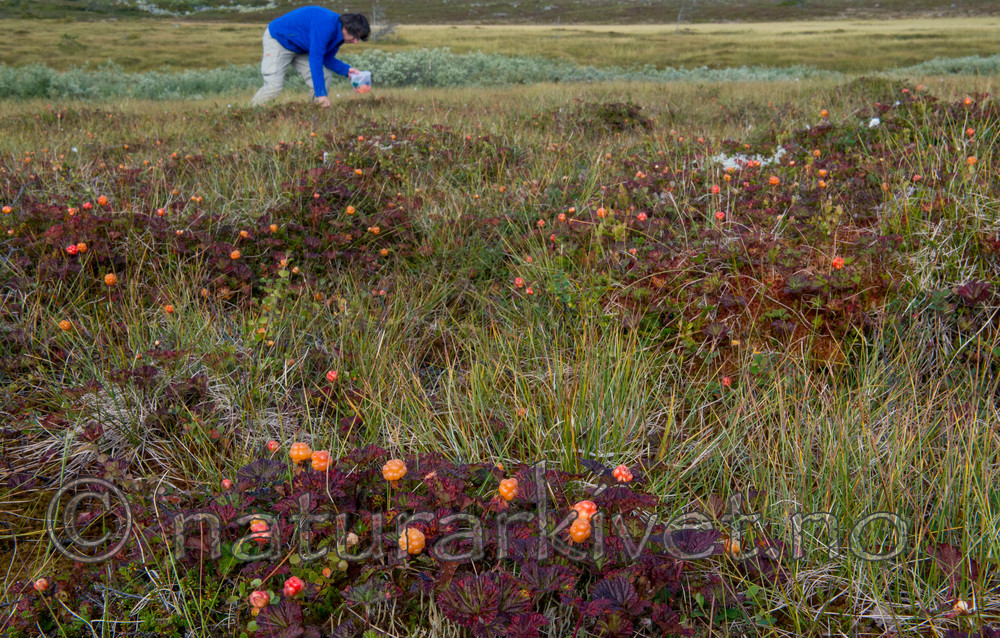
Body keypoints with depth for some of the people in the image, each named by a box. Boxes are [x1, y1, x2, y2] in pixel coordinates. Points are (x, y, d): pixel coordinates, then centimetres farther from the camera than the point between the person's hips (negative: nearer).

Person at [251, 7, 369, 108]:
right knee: (274, 86, -18)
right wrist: (321, 94, -39)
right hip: (277, 39, -9)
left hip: (300, 48, 9)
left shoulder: (337, 32, -6)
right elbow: (315, 58, -38)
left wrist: (346, 70, -16)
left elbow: (327, 58, 3)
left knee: (322, 79, -4)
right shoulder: (326, 24, -35)